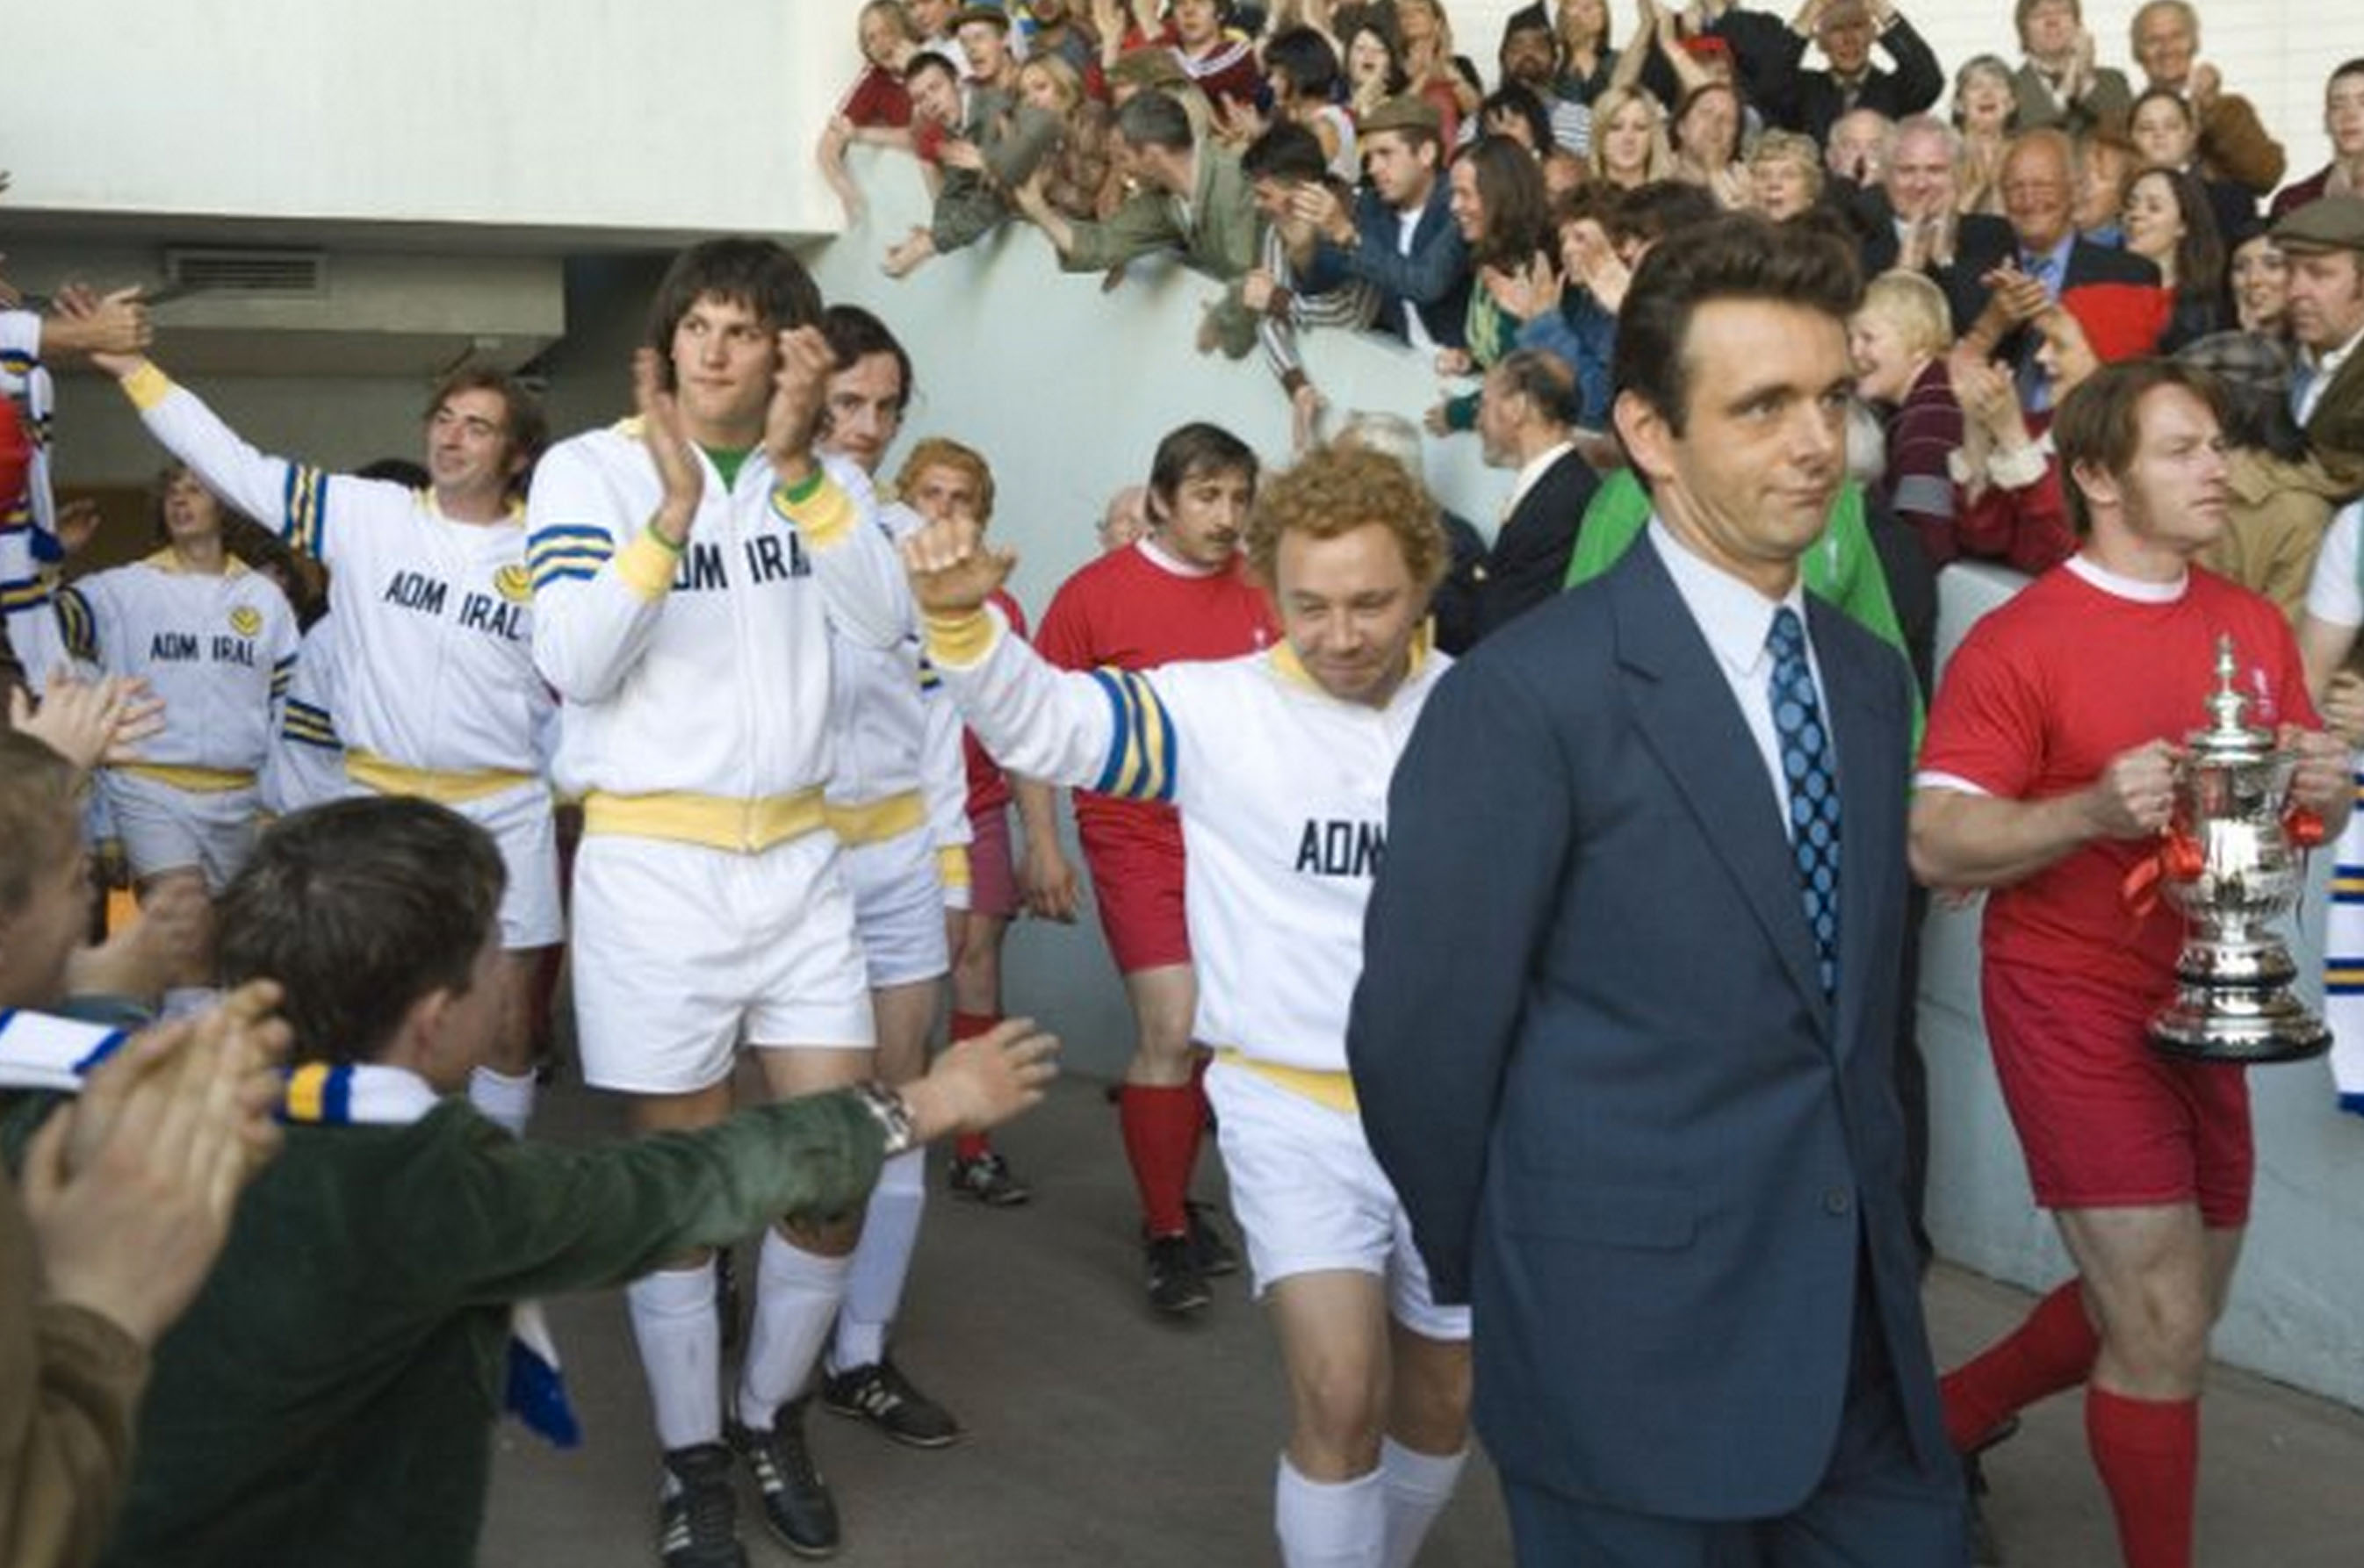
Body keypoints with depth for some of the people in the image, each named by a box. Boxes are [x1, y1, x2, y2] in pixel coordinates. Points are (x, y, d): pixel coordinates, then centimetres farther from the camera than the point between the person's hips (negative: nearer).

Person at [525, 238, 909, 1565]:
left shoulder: (821, 477, 6)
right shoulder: (591, 470, -4)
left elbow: (887, 622, -12)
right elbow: (573, 665, -16)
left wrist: (794, 471, -22)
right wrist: (675, 507, -25)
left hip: (798, 857, 3)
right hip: (653, 863, -3)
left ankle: (772, 1418, 28)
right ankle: (693, 1461, 23)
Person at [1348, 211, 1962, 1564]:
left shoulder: (1873, 678, 8)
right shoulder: (1532, 693, -16)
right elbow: (1421, 1033, -12)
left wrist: (1873, 1227, 15)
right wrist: (1502, 1279, 1)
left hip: (1861, 1314, 6)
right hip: (1633, 1338, -6)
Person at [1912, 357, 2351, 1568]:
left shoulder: (2255, 627, 5)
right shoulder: (2016, 642, -14)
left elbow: (2303, 801, 14)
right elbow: (1934, 846, -17)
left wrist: (2325, 789, -10)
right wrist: (2095, 809, -31)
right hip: (2074, 1002, -7)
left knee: (2168, 1313, 18)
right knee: (2162, 1328, -6)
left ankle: (1946, 1419, 39)